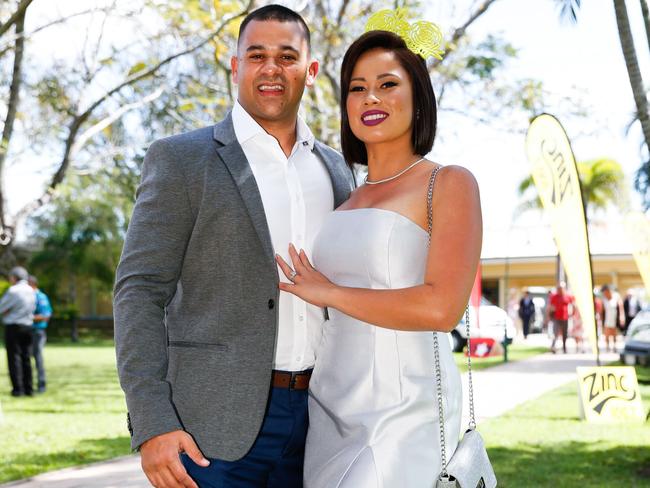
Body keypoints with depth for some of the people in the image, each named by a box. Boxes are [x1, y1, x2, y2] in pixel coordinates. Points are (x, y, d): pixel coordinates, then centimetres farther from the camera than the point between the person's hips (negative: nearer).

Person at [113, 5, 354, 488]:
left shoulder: (337, 170, 12)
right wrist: (152, 425, -16)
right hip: (215, 420, -4)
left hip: (315, 420, 5)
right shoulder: (180, 159, -3)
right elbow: (140, 291, -8)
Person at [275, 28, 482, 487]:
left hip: (406, 411, -6)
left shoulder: (449, 184, -4)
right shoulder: (346, 202, 15)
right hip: (332, 407, 6)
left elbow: (442, 307, -17)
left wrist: (328, 292, -8)